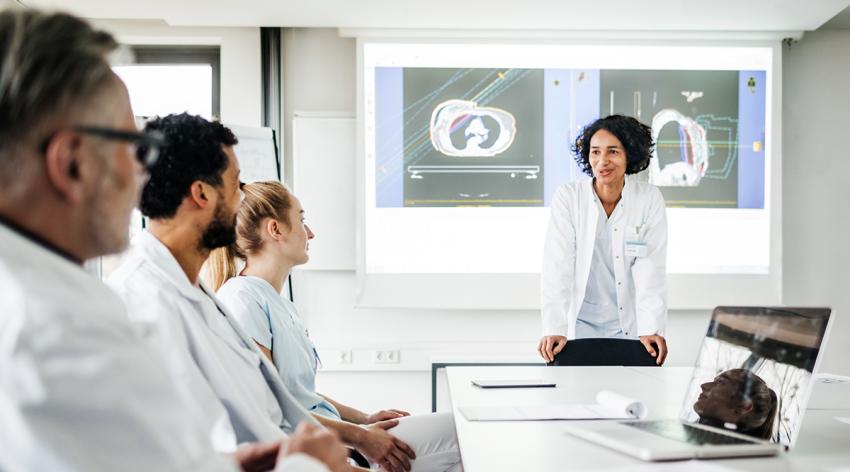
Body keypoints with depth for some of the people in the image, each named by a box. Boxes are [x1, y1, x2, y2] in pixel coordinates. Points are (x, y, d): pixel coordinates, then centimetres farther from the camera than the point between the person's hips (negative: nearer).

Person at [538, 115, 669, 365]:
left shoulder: (649, 199, -7)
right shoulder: (568, 196, -10)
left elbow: (651, 269, -10)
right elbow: (557, 265, -15)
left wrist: (651, 330, -20)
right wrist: (554, 330, -23)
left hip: (631, 325, 1)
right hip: (580, 323, 0)